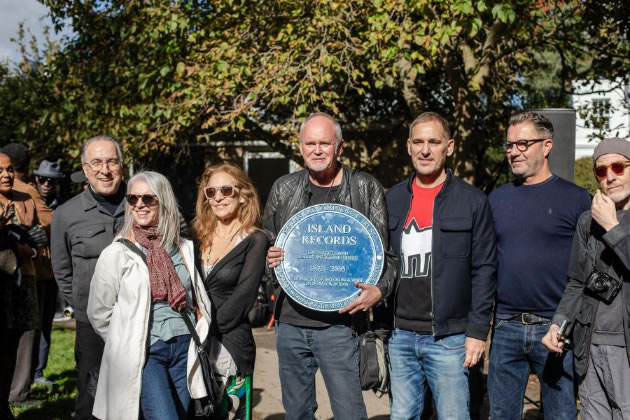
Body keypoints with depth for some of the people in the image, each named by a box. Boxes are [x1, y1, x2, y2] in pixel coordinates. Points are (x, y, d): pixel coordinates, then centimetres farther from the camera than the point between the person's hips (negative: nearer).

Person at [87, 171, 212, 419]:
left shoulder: (184, 248, 8)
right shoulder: (116, 253, -3)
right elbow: (99, 314, 2)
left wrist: (199, 339, 11)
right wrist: (127, 346, 6)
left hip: (185, 349, 4)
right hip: (143, 353, -4)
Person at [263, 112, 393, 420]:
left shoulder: (366, 188, -1)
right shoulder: (283, 189, 7)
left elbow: (383, 250, -1)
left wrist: (379, 290, -18)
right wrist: (269, 257, -4)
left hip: (338, 323, -3)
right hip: (289, 322, 4)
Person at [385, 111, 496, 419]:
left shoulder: (472, 201, -3)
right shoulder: (392, 199, 8)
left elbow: (484, 270, -4)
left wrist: (478, 330, -9)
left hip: (449, 337, -3)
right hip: (400, 335, 4)